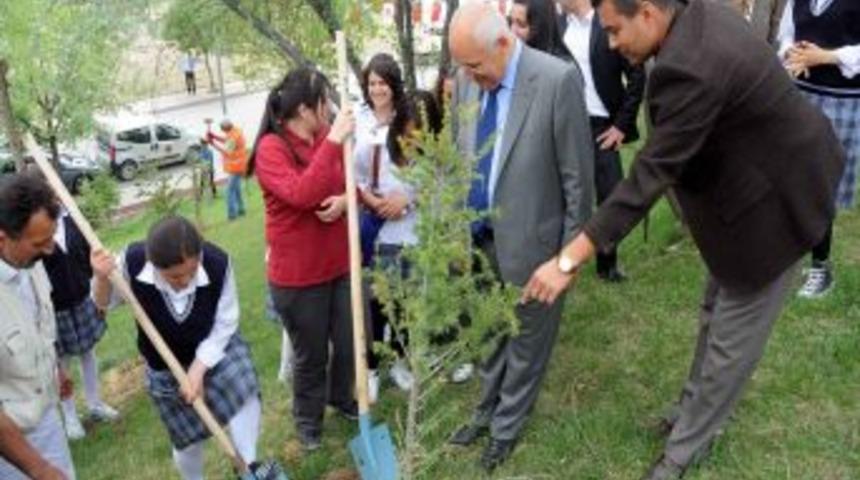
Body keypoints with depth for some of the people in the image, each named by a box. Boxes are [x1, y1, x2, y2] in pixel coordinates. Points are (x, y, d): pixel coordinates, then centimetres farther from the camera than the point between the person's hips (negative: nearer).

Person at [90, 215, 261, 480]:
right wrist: (102, 279, -30)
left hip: (216, 347, 0)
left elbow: (226, 323, -17)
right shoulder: (133, 262, -30)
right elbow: (104, 303, -8)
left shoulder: (218, 262, -32)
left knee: (244, 393, -28)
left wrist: (198, 369, -23)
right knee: (188, 439, 11)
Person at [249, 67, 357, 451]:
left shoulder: (327, 138, 0)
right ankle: (308, 418, 36)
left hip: (342, 263, 5)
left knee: (351, 342, 16)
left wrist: (345, 200, -13)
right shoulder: (271, 149, -17)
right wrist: (332, 141, -32)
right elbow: (301, 194, -32)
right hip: (297, 274, -5)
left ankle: (342, 397, 45)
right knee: (311, 354, 12)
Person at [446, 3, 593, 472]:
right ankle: (487, 411, 43)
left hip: (530, 240, -5)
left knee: (526, 340, 15)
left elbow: (577, 175, -13)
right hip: (479, 237, 5)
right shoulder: (469, 82, -2)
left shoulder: (558, 79, -19)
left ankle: (506, 426, 35)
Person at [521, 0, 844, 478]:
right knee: (717, 313, 22)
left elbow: (648, 176, -34)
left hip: (772, 203, -10)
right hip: (760, 178, 10)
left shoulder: (690, 68, -34)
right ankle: (694, 410, 41)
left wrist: (568, 260, -32)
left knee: (731, 335, 5)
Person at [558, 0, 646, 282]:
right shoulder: (555, 25, 6)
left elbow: (637, 76, -4)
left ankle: (607, 262, 18)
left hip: (601, 127, -2)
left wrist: (622, 124, -8)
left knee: (610, 196, 2)